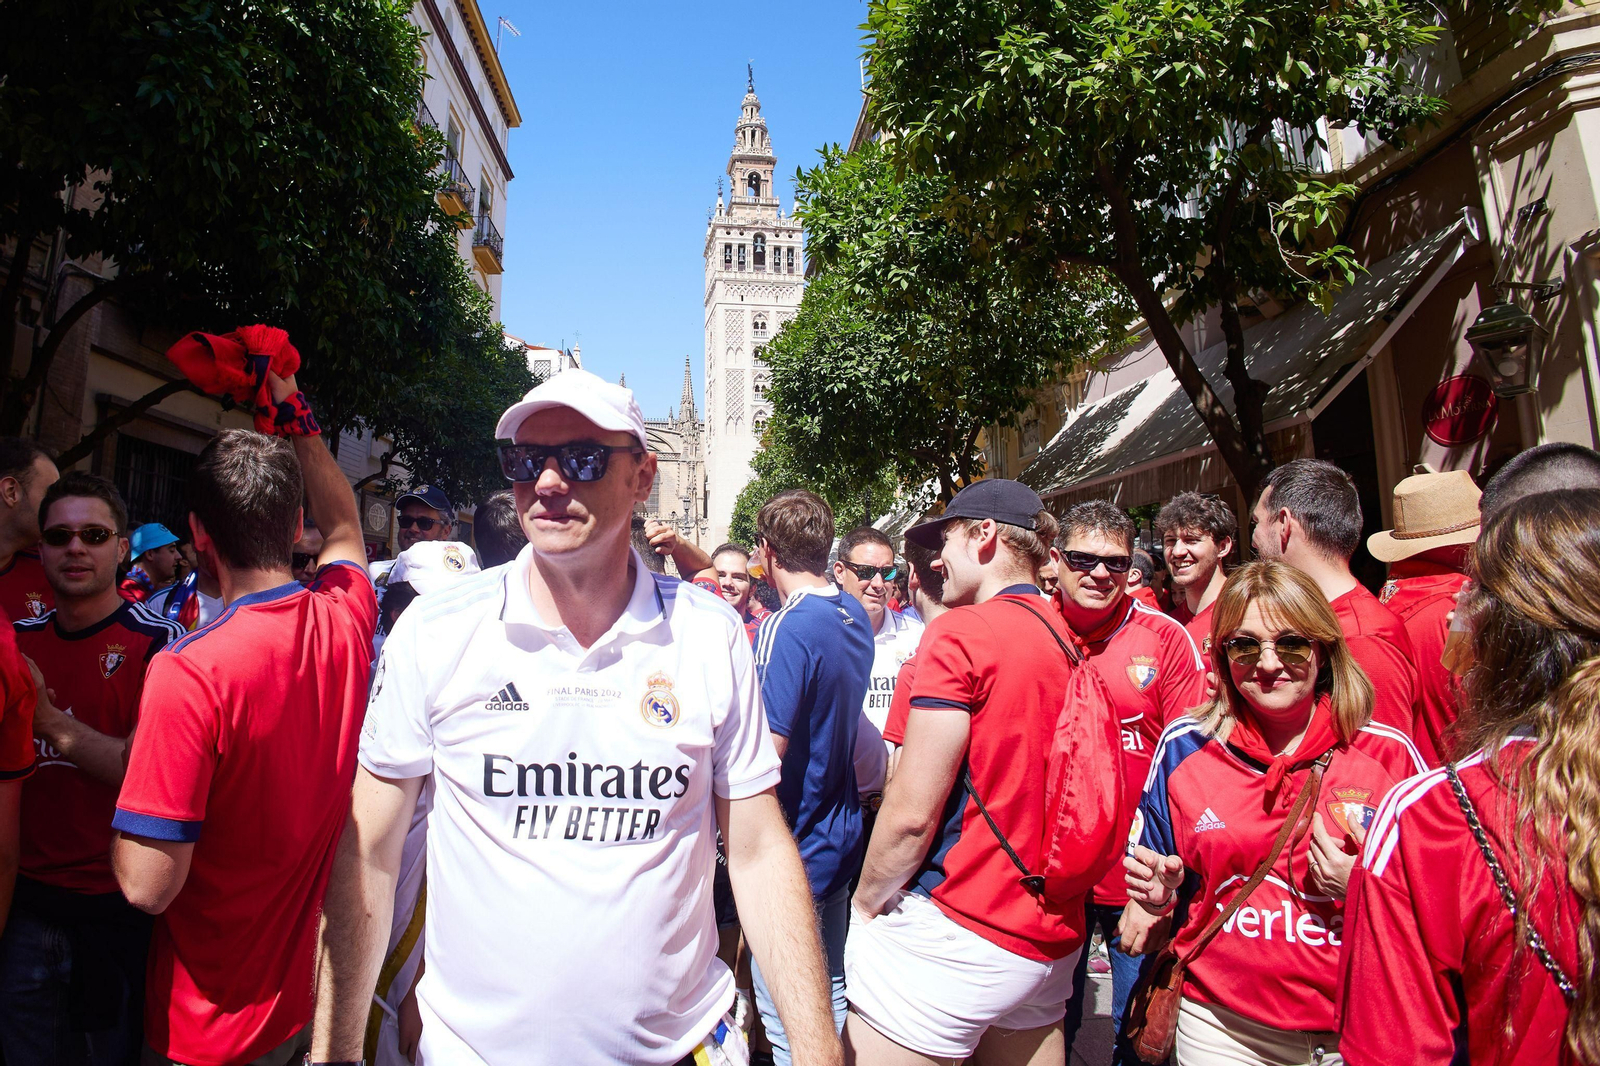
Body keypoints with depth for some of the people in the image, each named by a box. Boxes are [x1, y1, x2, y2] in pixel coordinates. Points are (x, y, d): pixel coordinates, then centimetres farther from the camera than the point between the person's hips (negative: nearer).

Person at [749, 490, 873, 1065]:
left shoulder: (785, 629, -24)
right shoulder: (855, 615, 2)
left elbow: (767, 753, -27)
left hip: (794, 851, -8)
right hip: (840, 839, 8)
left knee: (785, 1015, 8)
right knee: (831, 993, 23)